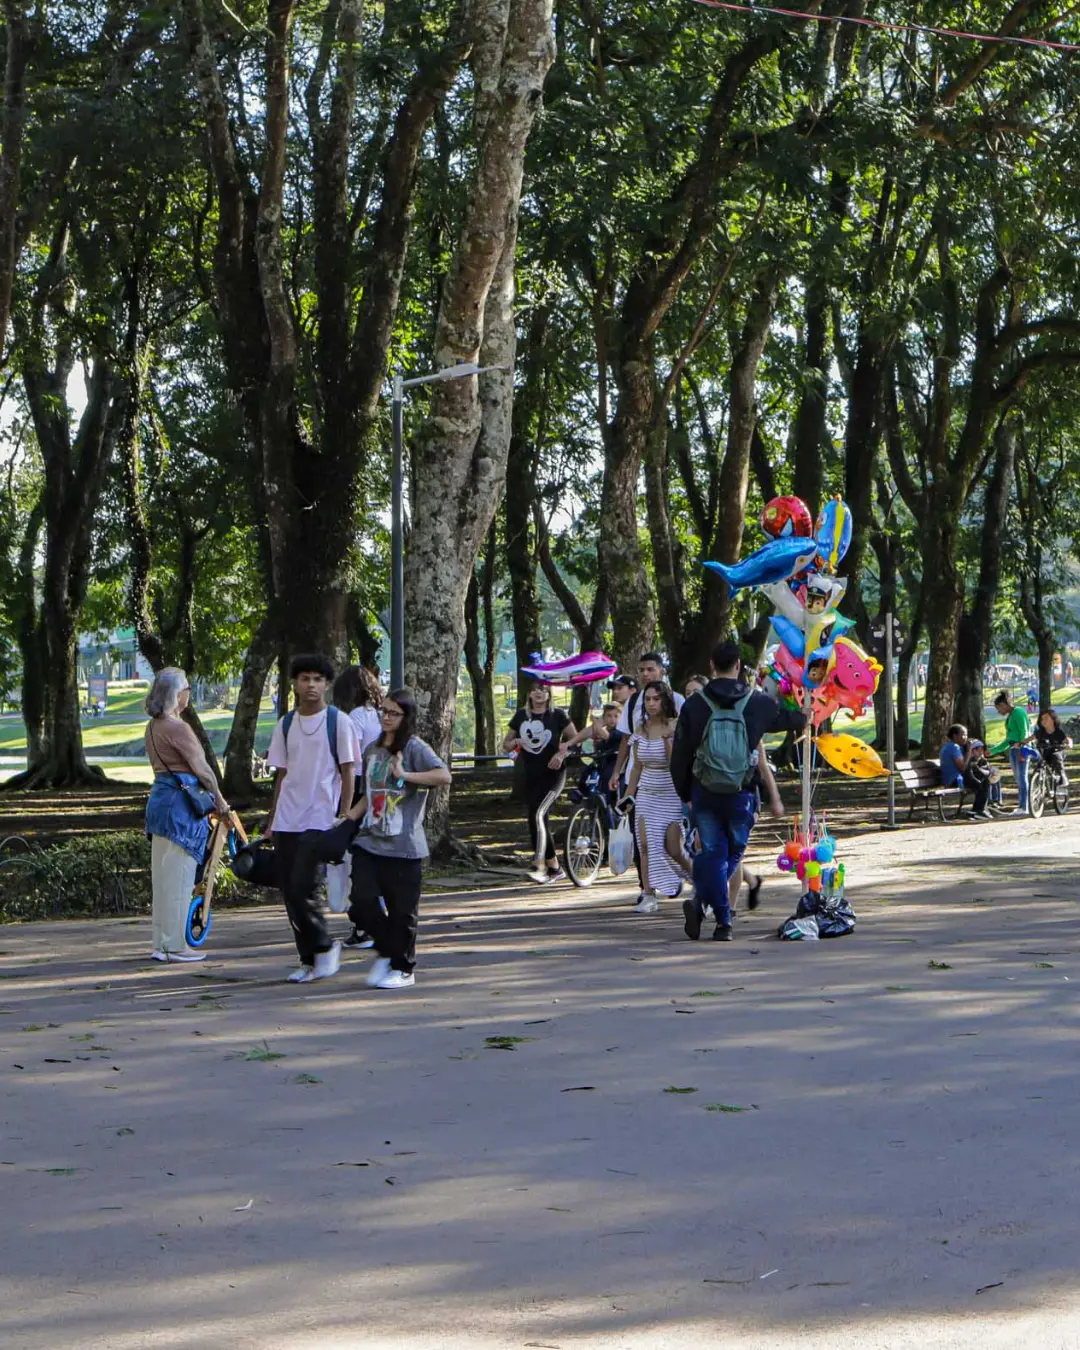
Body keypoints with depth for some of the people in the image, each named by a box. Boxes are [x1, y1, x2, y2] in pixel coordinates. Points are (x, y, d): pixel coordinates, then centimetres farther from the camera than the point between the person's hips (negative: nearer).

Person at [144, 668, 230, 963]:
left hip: (159, 797, 10)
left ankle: (160, 943, 18)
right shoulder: (177, 727, -16)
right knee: (179, 877, -3)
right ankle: (175, 945, 2)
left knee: (162, 876, 13)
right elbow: (202, 769, -13)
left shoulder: (153, 727, 13)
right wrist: (219, 799, 2)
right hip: (181, 803, -10)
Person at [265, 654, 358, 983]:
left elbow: (348, 772, -2)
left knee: (302, 887, -15)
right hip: (287, 820, 6)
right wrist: (271, 821, 15)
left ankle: (324, 946, 6)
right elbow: (282, 774, 17)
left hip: (320, 819, -5)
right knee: (289, 890, 5)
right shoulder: (285, 724, 12)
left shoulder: (338, 722, -2)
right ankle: (308, 959, 16)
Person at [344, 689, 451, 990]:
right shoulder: (373, 750, 15)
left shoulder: (414, 748, -5)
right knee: (362, 902, -6)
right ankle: (385, 950, 19)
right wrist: (350, 815, 11)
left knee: (402, 910, 3)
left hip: (404, 846, -5)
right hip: (369, 841, 5)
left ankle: (403, 968, 18)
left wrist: (404, 775, -22)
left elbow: (444, 776, -21)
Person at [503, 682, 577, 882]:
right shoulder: (521, 716, 10)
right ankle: (555, 869, 15)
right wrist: (515, 742, -6)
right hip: (531, 775, 6)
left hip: (553, 774, -6)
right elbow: (506, 744, 17)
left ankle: (539, 864, -29)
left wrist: (562, 751, -15)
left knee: (538, 814, -24)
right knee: (535, 821, 5)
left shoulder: (558, 715, -1)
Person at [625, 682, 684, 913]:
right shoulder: (641, 730, 6)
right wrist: (628, 796, 16)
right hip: (646, 792, 5)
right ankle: (648, 895, 0)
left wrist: (667, 739, -26)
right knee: (645, 844, -4)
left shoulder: (675, 727, -10)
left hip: (671, 794, -5)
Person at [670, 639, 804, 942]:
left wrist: (686, 794, 14)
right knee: (733, 853, 12)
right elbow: (795, 719, 16)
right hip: (742, 795, 0)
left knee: (712, 853, 5)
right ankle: (701, 901, -3)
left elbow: (679, 755, 1)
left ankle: (723, 921, -5)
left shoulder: (694, 705, -1)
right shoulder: (758, 703, -1)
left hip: (704, 794, 0)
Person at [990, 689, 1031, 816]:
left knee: (1021, 777, -11)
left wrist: (1022, 749, -22)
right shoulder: (1009, 717, 21)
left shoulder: (1018, 712, -5)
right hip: (1013, 749, 9)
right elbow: (1008, 740, 25)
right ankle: (1021, 806, 5)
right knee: (1017, 778, 5)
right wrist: (992, 751, 27)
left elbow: (1024, 732, -14)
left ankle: (1024, 807, -13)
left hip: (1021, 748, -9)